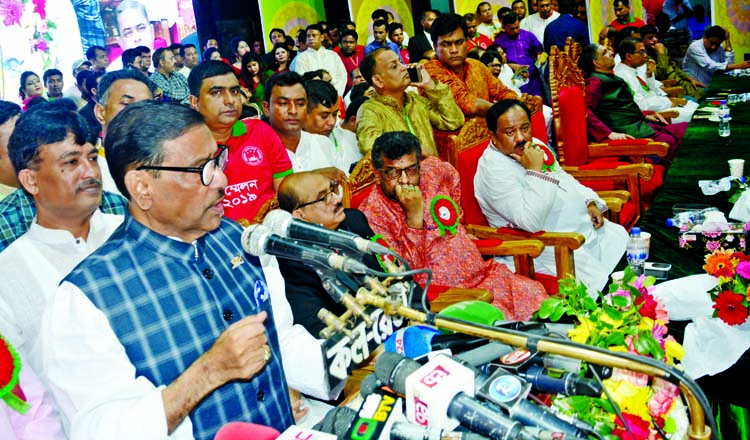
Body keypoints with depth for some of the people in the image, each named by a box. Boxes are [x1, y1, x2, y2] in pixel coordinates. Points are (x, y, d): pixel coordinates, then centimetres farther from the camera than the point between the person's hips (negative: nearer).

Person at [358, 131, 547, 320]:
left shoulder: (434, 170, 2)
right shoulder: (372, 213, -12)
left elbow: (453, 178, 28)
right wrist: (414, 215, -24)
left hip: (480, 273, 6)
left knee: (534, 294, -12)